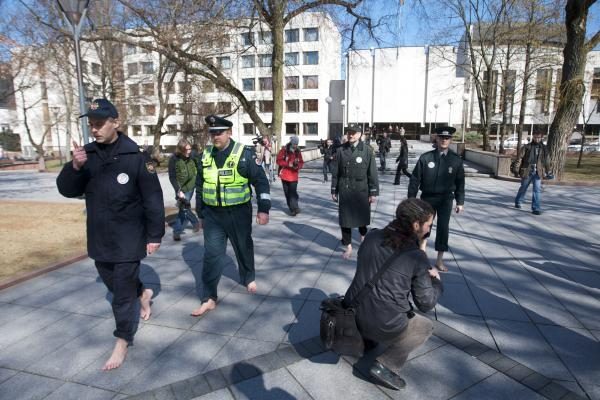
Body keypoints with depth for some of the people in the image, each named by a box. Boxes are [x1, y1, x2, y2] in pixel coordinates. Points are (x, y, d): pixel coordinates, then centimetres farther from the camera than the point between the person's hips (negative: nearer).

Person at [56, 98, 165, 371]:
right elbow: (67, 190, 0)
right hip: (99, 237, 6)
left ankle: (123, 342, 22)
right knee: (114, 283, 23)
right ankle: (143, 293, 51)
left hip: (128, 238, -5)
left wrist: (155, 235, -13)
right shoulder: (87, 154, 1)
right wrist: (74, 167, -20)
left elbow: (153, 198, -13)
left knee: (122, 293, 4)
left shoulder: (135, 156, -14)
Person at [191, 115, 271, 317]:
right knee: (211, 255, 0)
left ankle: (248, 278, 42)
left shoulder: (244, 153, -10)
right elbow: (200, 186, 12)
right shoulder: (205, 155, 4)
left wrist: (263, 209, -14)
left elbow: (261, 181, -9)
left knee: (244, 248, 16)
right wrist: (201, 214, 14)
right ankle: (209, 298, 9)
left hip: (239, 213, -3)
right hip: (213, 214, 3)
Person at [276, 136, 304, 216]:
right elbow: (279, 160, -7)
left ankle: (294, 208, -17)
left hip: (294, 175, 0)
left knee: (293, 191, -14)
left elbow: (301, 162, 10)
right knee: (287, 192, 8)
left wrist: (298, 166, -13)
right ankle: (292, 208, 21)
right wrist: (288, 164, -17)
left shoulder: (298, 151, 4)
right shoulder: (284, 150, -5)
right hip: (285, 175, 0)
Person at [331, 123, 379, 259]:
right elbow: (335, 172, 4)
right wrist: (334, 190, 4)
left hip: (362, 191, -1)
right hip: (344, 191, 1)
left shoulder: (367, 150, -5)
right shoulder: (341, 150, 0)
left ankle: (363, 236, 44)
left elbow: (372, 173, -4)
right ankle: (348, 246, 18)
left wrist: (373, 192, -5)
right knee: (345, 219, 4)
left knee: (362, 217, 14)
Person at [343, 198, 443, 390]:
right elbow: (426, 304, -4)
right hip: (384, 326, -6)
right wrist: (436, 281, 15)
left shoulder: (371, 237, -1)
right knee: (426, 326, 22)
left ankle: (364, 339, 25)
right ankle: (385, 365, 6)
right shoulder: (416, 257, -13)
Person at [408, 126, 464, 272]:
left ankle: (440, 260, 13)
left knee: (443, 227, -1)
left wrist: (460, 202, 2)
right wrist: (411, 198, -6)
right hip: (427, 198, 0)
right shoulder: (425, 157, -7)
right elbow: (415, 179, -4)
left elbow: (460, 182, 4)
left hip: (446, 199, 1)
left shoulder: (456, 160, -2)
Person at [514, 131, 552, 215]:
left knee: (537, 190, -6)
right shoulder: (527, 147, -3)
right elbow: (520, 157, -9)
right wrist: (517, 169, -20)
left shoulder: (543, 148, 7)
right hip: (527, 171, -2)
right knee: (523, 188, 13)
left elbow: (545, 161, 14)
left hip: (538, 172, 2)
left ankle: (536, 208, -3)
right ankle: (518, 202, 36)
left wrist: (548, 172, 14)